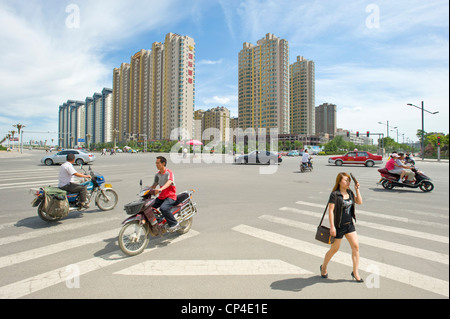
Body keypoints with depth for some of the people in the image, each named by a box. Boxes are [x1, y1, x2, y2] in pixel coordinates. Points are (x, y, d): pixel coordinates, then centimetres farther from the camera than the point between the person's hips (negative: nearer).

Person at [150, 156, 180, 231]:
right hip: (161, 196, 8)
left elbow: (169, 182, -30)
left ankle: (174, 224, -15)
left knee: (163, 208, -31)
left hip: (171, 196, -7)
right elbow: (154, 185, 14)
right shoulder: (157, 175, 11)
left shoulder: (169, 172, -12)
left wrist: (161, 189, -47)